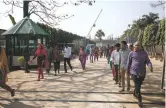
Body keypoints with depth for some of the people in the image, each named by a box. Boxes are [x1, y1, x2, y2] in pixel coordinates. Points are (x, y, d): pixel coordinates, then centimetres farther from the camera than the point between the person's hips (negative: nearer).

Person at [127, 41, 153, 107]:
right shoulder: (131, 53, -1)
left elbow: (148, 61, 3)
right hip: (134, 72, -3)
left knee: (139, 85, 18)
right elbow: (129, 62, 7)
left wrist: (150, 66, -18)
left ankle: (134, 93, 44)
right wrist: (128, 70, 14)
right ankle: (139, 100, 4)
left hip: (142, 72, 3)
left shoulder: (144, 53, 5)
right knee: (137, 86, -6)